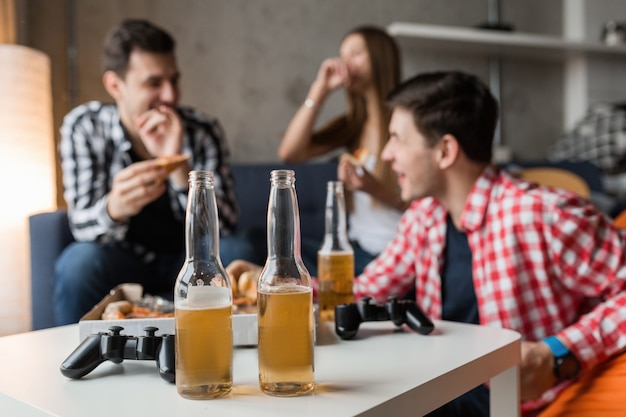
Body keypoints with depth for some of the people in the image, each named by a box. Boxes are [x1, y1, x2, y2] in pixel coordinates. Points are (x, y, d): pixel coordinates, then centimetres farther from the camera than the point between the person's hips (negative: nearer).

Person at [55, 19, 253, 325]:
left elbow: (224, 227, -20)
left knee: (233, 252, -28)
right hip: (123, 260, 0)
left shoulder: (203, 131, -12)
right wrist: (114, 209, -42)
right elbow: (82, 225, -17)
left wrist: (178, 165, -36)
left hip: (188, 260, 1)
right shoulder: (83, 127, -12)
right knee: (80, 261, -31)